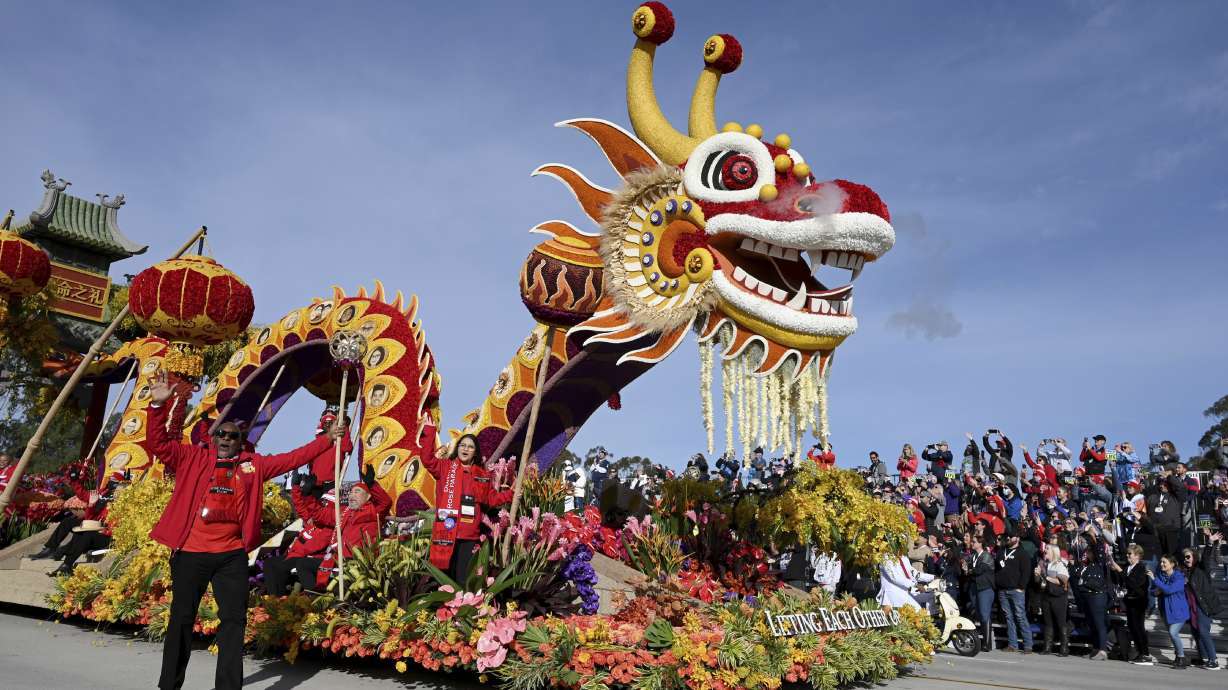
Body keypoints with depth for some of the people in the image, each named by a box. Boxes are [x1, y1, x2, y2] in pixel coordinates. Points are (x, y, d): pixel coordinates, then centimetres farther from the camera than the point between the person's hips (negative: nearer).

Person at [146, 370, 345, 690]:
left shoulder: (253, 464, 9)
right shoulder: (193, 458, 5)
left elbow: (292, 458, 12)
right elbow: (158, 444, -4)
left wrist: (327, 439, 10)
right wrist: (158, 404, -17)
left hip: (232, 555, 2)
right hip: (191, 552, -2)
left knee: (234, 619, 5)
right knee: (181, 619, 9)